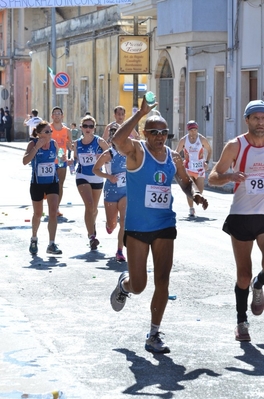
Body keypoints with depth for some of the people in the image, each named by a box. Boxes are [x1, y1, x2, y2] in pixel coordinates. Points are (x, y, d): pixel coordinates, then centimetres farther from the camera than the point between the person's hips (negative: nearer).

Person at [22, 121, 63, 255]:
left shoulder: (54, 143, -3)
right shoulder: (33, 144, -14)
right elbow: (25, 161, -29)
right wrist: (37, 147, -32)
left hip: (52, 182, 2)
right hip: (37, 183, -2)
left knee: (53, 212, -12)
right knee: (38, 214, 14)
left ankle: (52, 244, -12)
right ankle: (34, 239, 39)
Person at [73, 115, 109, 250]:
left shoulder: (99, 141, -9)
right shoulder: (77, 143, 0)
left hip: (97, 177, 0)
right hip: (82, 177, 0)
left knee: (94, 208, 16)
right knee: (89, 205, -19)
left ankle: (92, 224, 49)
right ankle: (92, 236, -22)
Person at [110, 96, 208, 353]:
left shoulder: (173, 157, 4)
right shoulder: (136, 151, -11)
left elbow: (185, 181, 22)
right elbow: (118, 139, -34)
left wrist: (194, 194, 0)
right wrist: (141, 113, -31)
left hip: (165, 226, 4)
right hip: (137, 228, -4)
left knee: (162, 281, -1)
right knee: (138, 286, 0)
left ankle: (154, 335, 9)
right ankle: (123, 284, 38)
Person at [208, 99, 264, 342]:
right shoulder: (236, 146, -6)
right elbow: (213, 178, -5)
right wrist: (230, 177, -26)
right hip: (242, 216, -2)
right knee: (244, 274, 3)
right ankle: (242, 322, 17)